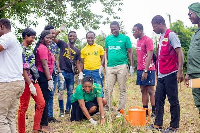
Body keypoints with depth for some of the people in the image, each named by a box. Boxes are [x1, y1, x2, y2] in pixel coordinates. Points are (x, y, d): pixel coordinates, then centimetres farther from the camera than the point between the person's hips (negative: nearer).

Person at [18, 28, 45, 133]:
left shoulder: (29, 49, 15)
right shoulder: (21, 49, -13)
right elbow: (23, 69, -19)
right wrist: (30, 85, -20)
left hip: (34, 80, 9)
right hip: (26, 81, -9)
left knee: (41, 103, 6)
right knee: (23, 107, 1)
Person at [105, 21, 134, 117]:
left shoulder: (125, 38, 3)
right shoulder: (108, 39, 14)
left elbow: (130, 52, 4)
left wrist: (132, 66, -1)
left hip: (122, 66, -3)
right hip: (110, 67, 4)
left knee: (122, 90, 1)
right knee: (108, 89, 0)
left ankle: (121, 110, 7)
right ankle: (108, 109, 8)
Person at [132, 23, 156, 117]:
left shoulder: (148, 40, -11)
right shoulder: (138, 41, 16)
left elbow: (149, 56, -17)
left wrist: (146, 71, -21)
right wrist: (139, 69, 12)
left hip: (148, 70, -8)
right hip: (140, 69, 8)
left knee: (150, 90, -5)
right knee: (143, 90, 9)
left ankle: (154, 111, 0)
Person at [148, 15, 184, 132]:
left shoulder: (171, 35, -8)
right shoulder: (161, 37, 17)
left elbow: (180, 53, -14)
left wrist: (180, 71, -22)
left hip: (170, 74, -9)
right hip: (161, 75, 9)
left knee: (173, 100, -1)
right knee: (158, 99, 10)